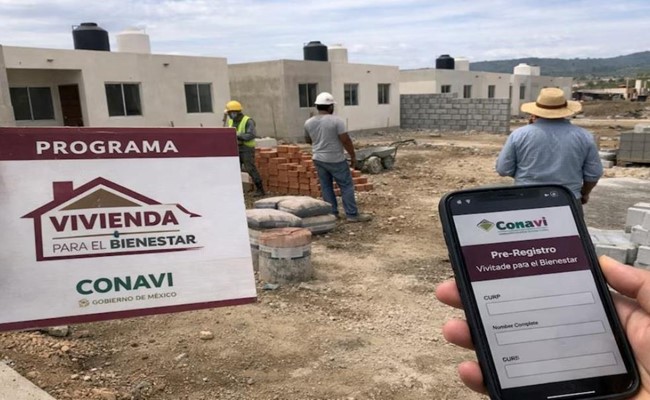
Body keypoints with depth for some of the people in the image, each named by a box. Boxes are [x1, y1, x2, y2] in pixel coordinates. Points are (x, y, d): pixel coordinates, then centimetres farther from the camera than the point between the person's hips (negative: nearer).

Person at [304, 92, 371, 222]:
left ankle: (332, 213, 15)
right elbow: (346, 140, -15)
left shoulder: (308, 123, 1)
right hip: (335, 160, -6)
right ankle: (352, 215, 2)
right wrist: (353, 155, -5)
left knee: (326, 187, 12)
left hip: (318, 159, 6)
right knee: (347, 186, 1)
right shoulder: (336, 120, -15)